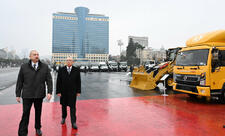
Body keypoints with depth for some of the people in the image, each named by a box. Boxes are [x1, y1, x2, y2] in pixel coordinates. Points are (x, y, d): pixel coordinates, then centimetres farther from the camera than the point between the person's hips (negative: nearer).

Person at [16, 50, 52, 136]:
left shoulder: (45, 67, 0)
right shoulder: (24, 67, 0)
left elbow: (49, 80, -2)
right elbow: (19, 82, 3)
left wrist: (49, 92, -11)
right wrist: (18, 94, 2)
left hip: (39, 95, 1)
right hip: (27, 95, -1)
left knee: (38, 112, 15)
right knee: (25, 114, 0)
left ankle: (38, 128, 35)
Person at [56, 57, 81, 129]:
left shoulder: (76, 70, -4)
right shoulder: (61, 70, -3)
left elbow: (78, 81, -1)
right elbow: (58, 81, -3)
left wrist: (78, 91, -2)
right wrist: (58, 91, -7)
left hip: (72, 92, -1)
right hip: (63, 92, 2)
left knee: (72, 107, -1)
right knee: (64, 105, 17)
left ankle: (73, 123, 4)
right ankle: (63, 117, 40)